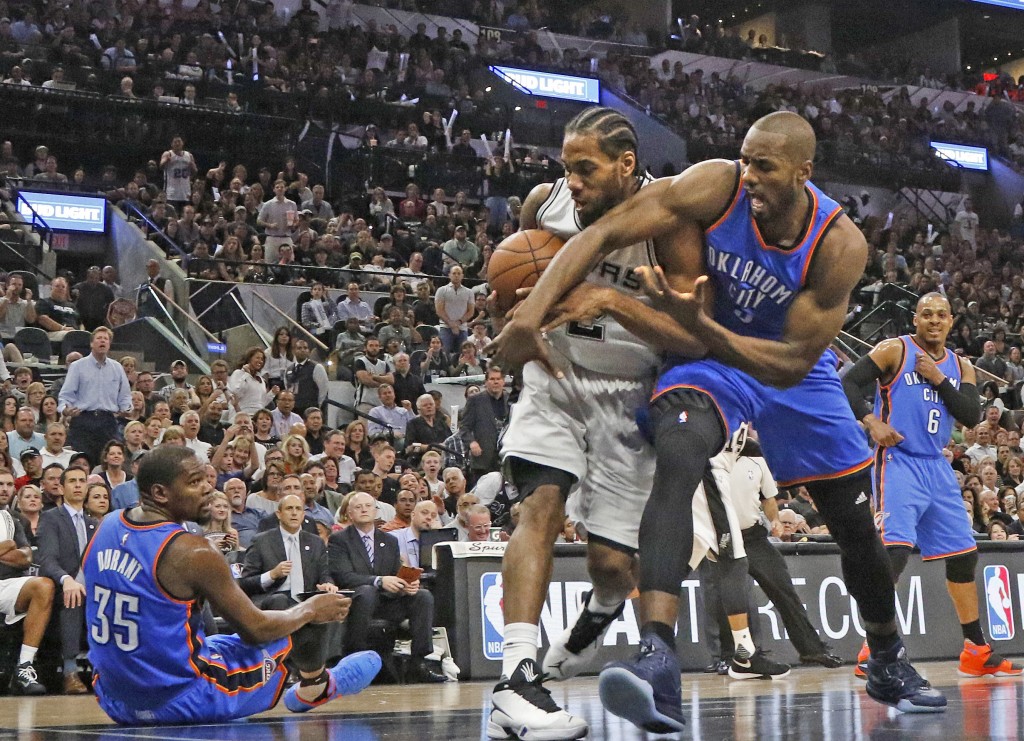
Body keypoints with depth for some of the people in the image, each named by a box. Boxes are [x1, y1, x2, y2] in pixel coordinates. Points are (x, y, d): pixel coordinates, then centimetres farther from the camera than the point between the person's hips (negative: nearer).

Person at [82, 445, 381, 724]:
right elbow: (255, 629, -12)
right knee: (301, 623, 13)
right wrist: (311, 610, 7)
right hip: (185, 703, -7)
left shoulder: (107, 528, 1)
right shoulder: (192, 552, -21)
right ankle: (317, 687, 41)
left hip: (115, 701, 7)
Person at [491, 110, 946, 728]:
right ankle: (657, 659, -47)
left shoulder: (840, 245, -26)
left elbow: (794, 364, -26)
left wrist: (699, 324, -40)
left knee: (857, 528, 11)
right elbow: (602, 235, -30)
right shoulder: (717, 187, -27)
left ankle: (890, 665, 40)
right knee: (676, 459, -35)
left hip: (791, 368, 2)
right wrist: (533, 310, -43)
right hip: (704, 355, -2)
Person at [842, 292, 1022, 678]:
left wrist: (939, 380, -9)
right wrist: (871, 421, -23)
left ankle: (976, 652, 21)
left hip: (937, 468, 7)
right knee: (895, 550, -22)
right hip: (898, 462, -7)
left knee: (964, 554, 10)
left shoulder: (960, 367, 13)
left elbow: (972, 416, 1)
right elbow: (848, 384, -9)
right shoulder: (894, 350, -3)